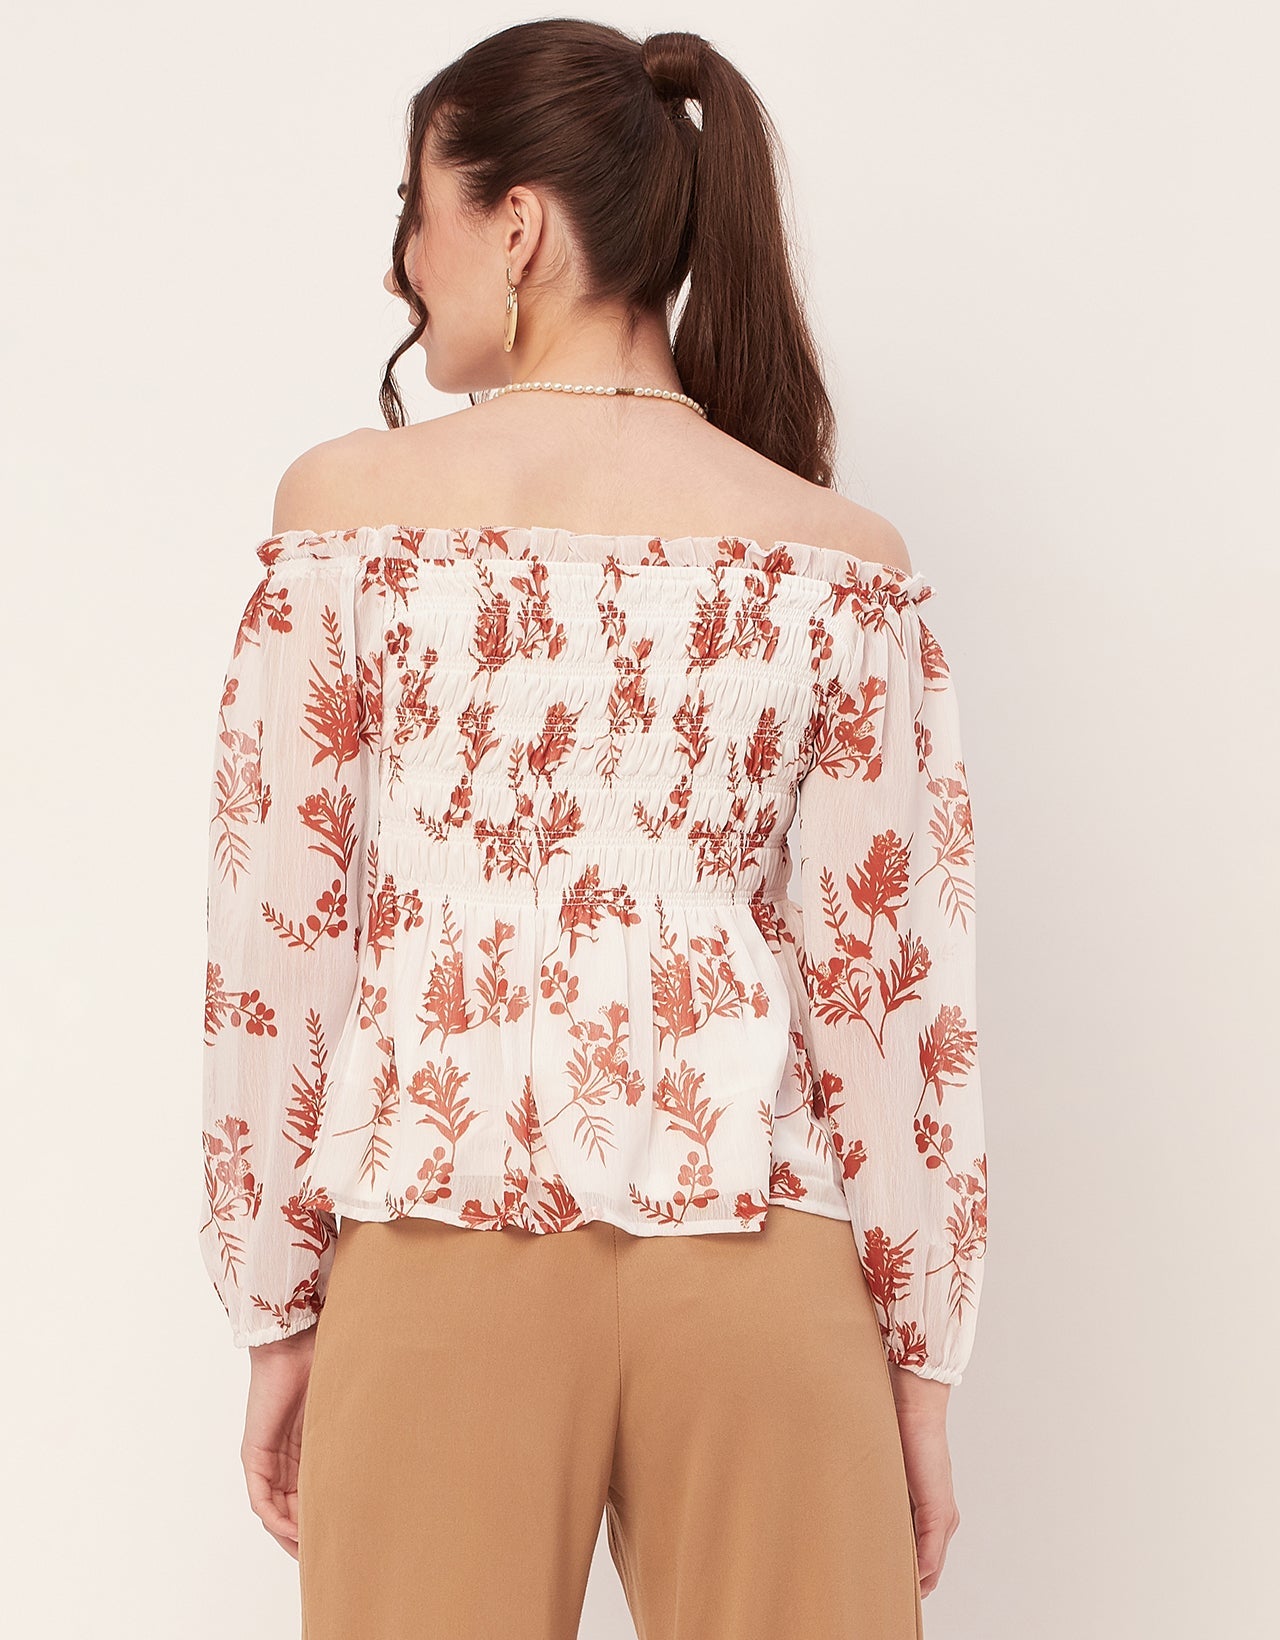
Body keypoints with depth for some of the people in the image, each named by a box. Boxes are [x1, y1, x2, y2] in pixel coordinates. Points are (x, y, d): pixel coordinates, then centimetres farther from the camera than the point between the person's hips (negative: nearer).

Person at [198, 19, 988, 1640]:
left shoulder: (346, 504, -1)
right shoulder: (842, 559, 0)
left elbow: (277, 929, -1)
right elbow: (888, 975, -1)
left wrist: (277, 1308, 7)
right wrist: (919, 1353, 7)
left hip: (440, 1249, -1)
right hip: (759, 1259, 1)